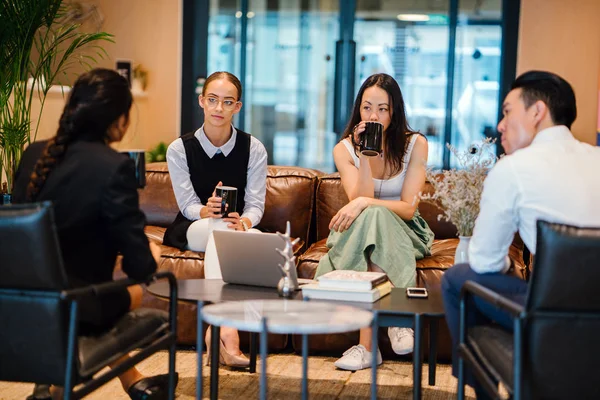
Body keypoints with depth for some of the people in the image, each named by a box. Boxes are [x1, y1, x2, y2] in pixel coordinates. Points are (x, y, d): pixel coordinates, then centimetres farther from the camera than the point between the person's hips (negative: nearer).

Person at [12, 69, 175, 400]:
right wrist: (150, 255, 7)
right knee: (134, 291, 28)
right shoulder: (114, 166, -19)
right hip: (75, 310, -5)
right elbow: (138, 266, -17)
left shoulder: (33, 155, -1)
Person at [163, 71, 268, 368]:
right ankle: (227, 330, -54)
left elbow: (256, 205, -6)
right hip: (190, 231, -1)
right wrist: (206, 211, -32)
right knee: (220, 228, -37)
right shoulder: (180, 149, -3)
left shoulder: (253, 149, -1)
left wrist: (244, 222, -30)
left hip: (237, 229, 1)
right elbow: (187, 205, -8)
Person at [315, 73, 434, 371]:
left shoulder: (415, 145, -4)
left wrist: (364, 204, -25)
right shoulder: (344, 149, -1)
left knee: (374, 217, -35)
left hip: (403, 230, -1)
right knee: (372, 216, -35)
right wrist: (365, 156, -24)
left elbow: (409, 208, -11)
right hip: (358, 232, 1)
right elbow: (360, 199, -14)